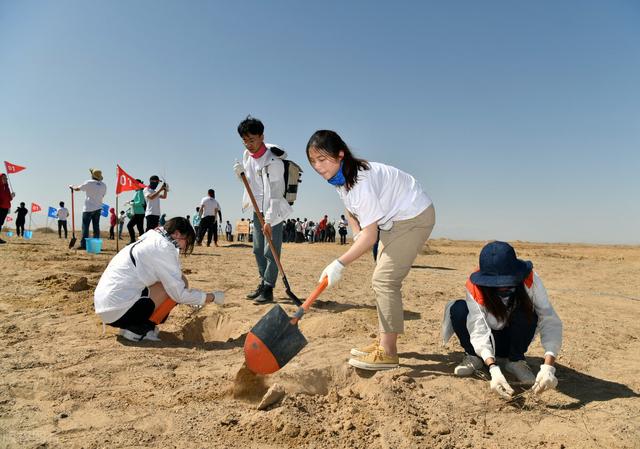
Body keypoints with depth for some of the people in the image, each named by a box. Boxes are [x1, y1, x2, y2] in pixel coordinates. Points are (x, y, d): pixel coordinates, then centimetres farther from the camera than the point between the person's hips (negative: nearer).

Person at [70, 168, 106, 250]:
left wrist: (72, 186, 21)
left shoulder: (89, 183, -9)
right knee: (96, 227, 8)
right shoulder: (103, 185, 3)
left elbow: (77, 188, 1)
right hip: (98, 208, 4)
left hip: (88, 208, -4)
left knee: (85, 227, -1)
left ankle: (83, 244, -3)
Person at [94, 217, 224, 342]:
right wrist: (212, 297, -1)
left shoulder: (151, 240, 16)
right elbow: (179, 294, -14)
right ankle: (138, 330, -5)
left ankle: (131, 326, 8)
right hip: (119, 310, -10)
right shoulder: (164, 247, -13)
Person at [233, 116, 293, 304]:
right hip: (257, 209, 8)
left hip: (273, 211, -8)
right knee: (258, 250, 12)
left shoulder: (273, 162, -22)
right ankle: (263, 283, 23)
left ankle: (268, 289, -1)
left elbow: (274, 193, -24)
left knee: (271, 251, -8)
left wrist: (269, 220, -29)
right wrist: (241, 172, -5)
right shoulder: (247, 155, 2)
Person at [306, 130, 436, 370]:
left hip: (415, 217, -10)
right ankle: (384, 342, 22)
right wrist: (357, 234, 2)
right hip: (395, 219, 10)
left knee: (384, 280, -16)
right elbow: (350, 208, 17)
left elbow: (370, 236, -33)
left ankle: (387, 353, -10)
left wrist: (339, 264, -34)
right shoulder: (339, 176, -4)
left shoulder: (361, 181, -32)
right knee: (384, 280, 11)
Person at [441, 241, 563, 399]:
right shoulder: (475, 287, -29)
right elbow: (478, 331, -35)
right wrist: (494, 370, -51)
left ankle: (516, 360, -5)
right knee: (458, 309, -31)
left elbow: (550, 321, -32)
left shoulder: (529, 279, -28)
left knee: (526, 313, -33)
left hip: (514, 339, 1)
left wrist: (548, 367, -45)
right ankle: (473, 357, -3)